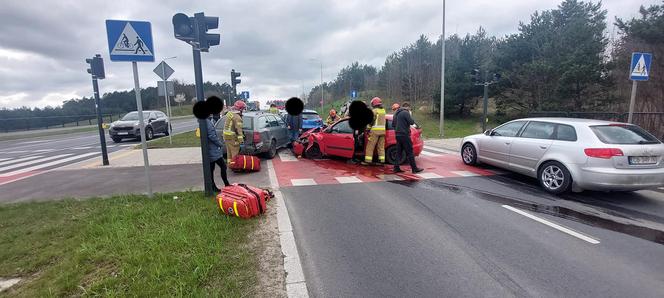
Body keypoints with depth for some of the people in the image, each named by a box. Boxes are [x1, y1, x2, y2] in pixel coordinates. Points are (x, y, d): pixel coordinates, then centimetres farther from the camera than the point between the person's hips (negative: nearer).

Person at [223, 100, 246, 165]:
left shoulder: (229, 113, 11)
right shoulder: (237, 117, -20)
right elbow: (238, 129, -25)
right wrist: (241, 139, -26)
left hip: (226, 135, 10)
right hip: (232, 137, -9)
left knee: (229, 152, 18)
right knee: (235, 152, -2)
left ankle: (230, 163, 28)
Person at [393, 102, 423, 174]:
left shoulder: (396, 113, 16)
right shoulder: (405, 113, -11)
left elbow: (393, 124, 23)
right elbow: (411, 122, -15)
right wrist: (410, 115, 0)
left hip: (398, 135, 8)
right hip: (404, 135, -8)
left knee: (399, 152, 11)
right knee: (409, 152, -3)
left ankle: (396, 168, 9)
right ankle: (414, 169, 1)